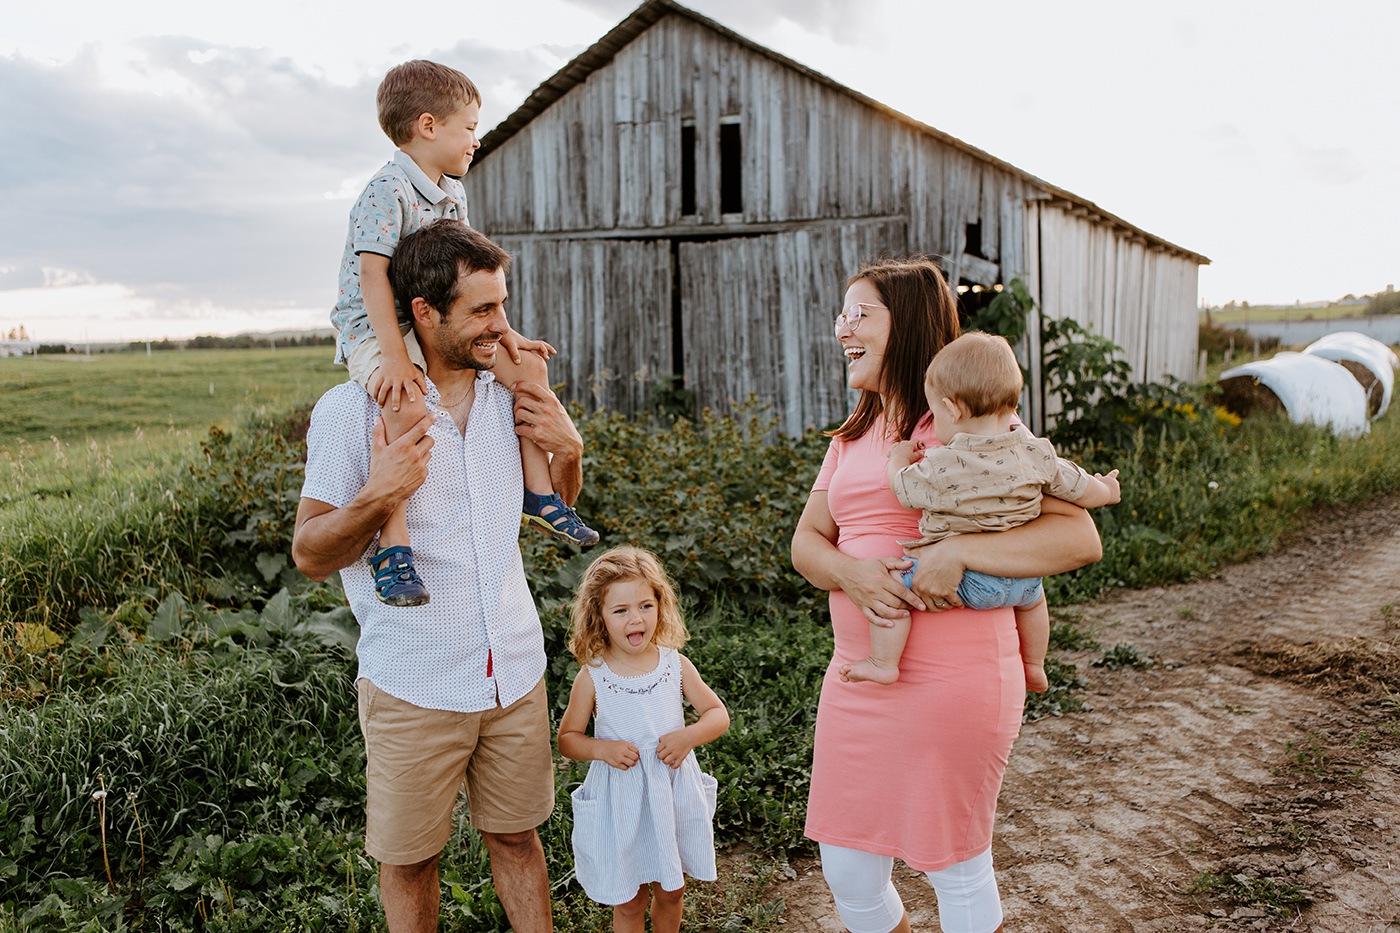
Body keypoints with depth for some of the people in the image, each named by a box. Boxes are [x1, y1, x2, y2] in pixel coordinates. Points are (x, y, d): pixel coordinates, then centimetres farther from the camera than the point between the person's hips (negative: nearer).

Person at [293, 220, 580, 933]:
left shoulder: (508, 396, 4)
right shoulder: (351, 410, -11)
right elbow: (310, 555, -8)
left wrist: (569, 449, -4)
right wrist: (377, 498, -26)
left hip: (515, 670, 4)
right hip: (413, 685, -3)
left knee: (515, 835, 17)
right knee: (409, 856, 14)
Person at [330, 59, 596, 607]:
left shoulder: (453, 194, 12)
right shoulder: (387, 192, -17)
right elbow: (372, 275, -24)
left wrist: (501, 330, 10)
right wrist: (394, 355, -31)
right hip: (374, 329, -9)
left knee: (528, 366, 4)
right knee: (406, 406, -38)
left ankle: (538, 492, 12)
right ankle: (392, 545, -33)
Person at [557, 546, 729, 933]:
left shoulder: (675, 665, -6)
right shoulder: (592, 677, -11)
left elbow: (718, 714, 1)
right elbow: (566, 739, -2)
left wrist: (689, 736, -18)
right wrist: (602, 748, -21)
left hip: (673, 795, 2)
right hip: (621, 803, -2)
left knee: (671, 891, 20)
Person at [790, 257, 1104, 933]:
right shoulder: (851, 438, 13)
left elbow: (1080, 538, -15)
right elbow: (806, 540, 9)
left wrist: (957, 552, -26)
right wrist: (851, 573, -14)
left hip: (952, 681, -7)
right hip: (856, 677, 7)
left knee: (958, 871, 10)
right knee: (847, 872, 15)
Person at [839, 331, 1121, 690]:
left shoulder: (940, 466, -20)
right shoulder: (1036, 454, -7)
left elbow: (903, 489, -3)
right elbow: (1084, 493, 5)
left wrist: (899, 457, 17)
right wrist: (1106, 489, 28)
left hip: (958, 579, -5)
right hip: (1018, 583, 6)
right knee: (1033, 594, 36)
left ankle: (883, 663, 6)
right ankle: (1034, 668, 47)